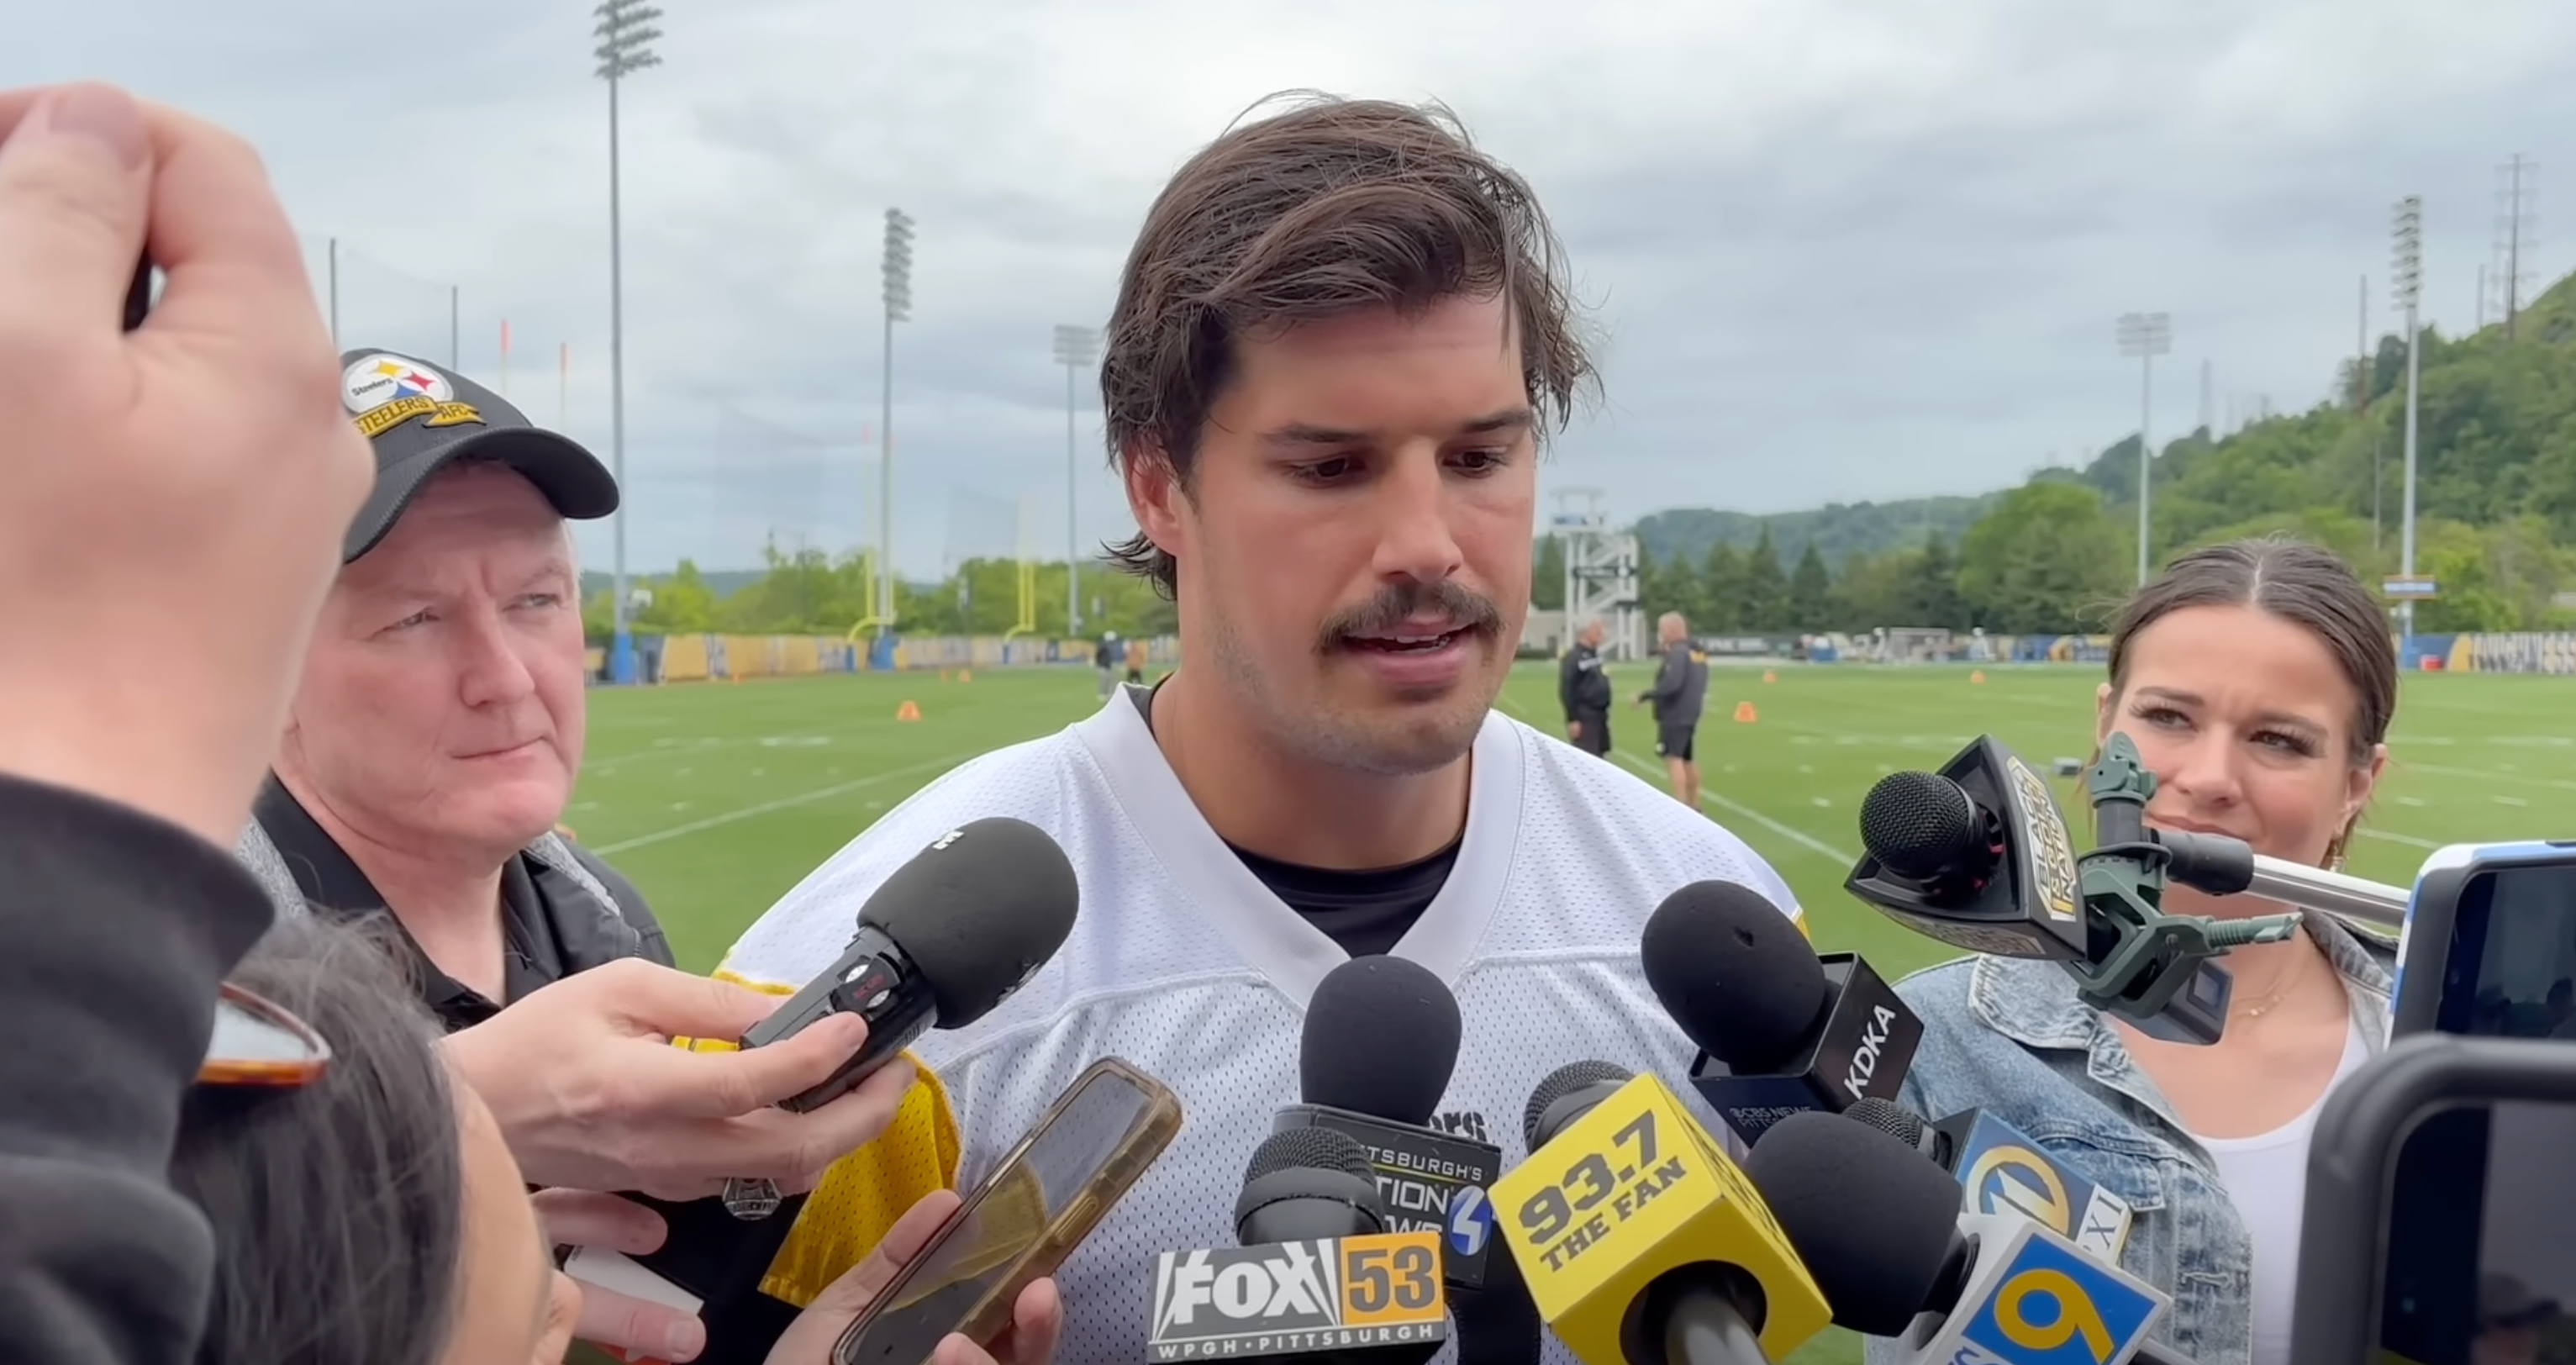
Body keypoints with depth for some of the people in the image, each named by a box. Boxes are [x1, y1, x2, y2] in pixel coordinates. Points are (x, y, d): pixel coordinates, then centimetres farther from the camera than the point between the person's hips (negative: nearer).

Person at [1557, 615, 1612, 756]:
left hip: (1599, 717, 9)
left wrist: (1604, 713, 18)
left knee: (1599, 759, 14)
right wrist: (1572, 720, -20)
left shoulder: (1595, 656, 12)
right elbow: (1566, 691, -19)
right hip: (1584, 718, -9)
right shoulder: (1574, 657, -15)